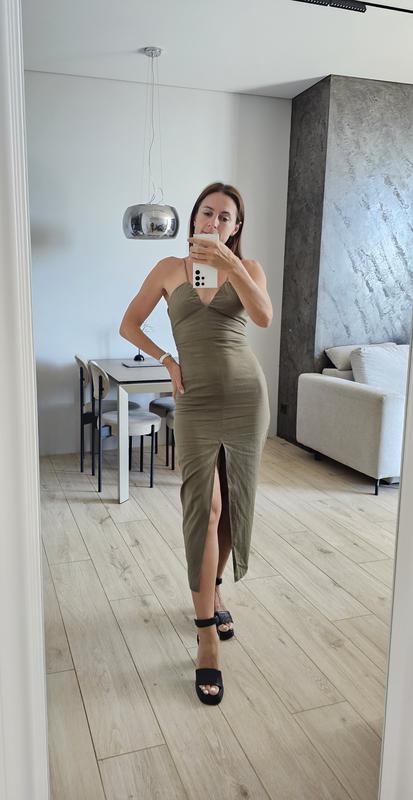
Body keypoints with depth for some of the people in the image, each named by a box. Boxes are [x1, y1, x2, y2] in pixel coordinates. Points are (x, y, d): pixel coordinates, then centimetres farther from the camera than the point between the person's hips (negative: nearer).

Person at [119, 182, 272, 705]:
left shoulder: (248, 268, 6)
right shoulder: (169, 269, 7)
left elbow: (264, 317, -15)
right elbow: (128, 324, 11)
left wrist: (231, 265, -28)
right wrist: (167, 361, -1)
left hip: (247, 395, 1)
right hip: (195, 402, -1)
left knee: (233, 504, 9)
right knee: (202, 509, -6)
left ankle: (211, 589, 36)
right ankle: (207, 639, 1)